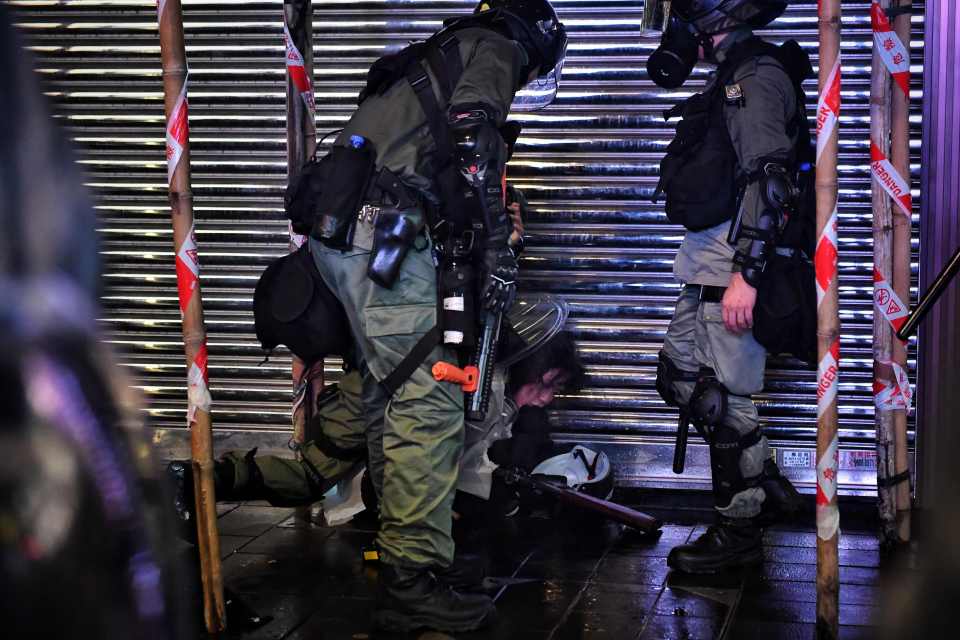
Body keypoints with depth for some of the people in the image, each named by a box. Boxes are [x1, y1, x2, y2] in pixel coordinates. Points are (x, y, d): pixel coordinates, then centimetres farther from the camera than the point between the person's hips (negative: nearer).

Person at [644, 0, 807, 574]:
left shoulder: (757, 77, -13)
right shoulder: (736, 76, 17)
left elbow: (765, 179, -21)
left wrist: (745, 274, -26)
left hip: (733, 268, -11)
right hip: (707, 265, 11)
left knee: (726, 398, -4)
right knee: (680, 377, 17)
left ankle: (739, 534, 8)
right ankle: (768, 485, 24)